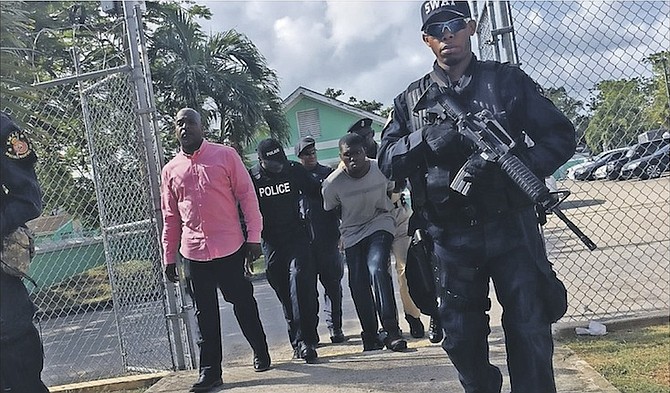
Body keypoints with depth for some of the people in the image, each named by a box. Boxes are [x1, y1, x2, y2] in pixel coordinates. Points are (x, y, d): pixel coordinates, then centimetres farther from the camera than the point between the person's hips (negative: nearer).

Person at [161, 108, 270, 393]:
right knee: (205, 314, 8)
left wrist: (254, 237, -7)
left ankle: (260, 353, 29)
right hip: (195, 253, 3)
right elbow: (170, 217, 13)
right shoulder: (170, 170, 9)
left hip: (230, 248, -3)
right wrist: (169, 257, 11)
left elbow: (247, 196, -3)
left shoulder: (225, 155, -1)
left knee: (243, 304, 9)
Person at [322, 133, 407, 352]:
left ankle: (391, 329, -21)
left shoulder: (382, 169, -14)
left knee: (377, 269, -25)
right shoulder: (332, 183, -16)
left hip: (380, 224, -1)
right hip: (352, 232, 2)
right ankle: (370, 335, 14)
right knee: (358, 284, -2)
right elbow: (329, 212, 1)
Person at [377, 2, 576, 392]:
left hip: (512, 228, -1)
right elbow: (387, 160, 1)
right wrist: (426, 139, -17)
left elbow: (560, 136, 2)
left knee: (530, 334, 2)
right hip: (451, 238, 2)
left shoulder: (507, 80, 4)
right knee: (461, 338, 12)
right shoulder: (411, 100, 9)